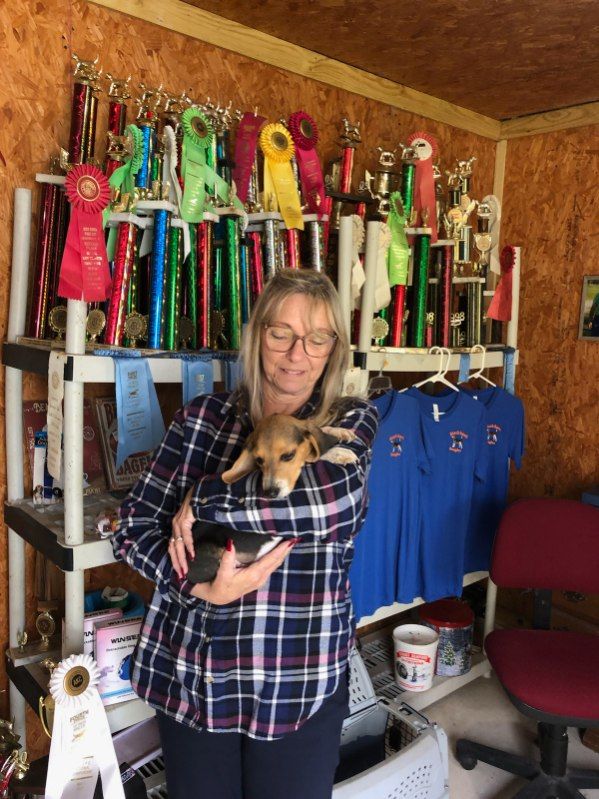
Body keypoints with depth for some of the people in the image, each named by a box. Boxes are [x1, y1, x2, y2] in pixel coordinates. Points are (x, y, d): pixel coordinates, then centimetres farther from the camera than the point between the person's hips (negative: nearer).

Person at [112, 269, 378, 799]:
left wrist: (201, 501, -18)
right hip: (189, 671, 2)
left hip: (301, 683, -1)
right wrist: (201, 586, -18)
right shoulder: (202, 417, -2)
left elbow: (330, 499, -25)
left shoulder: (352, 423, -4)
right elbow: (134, 528, -2)